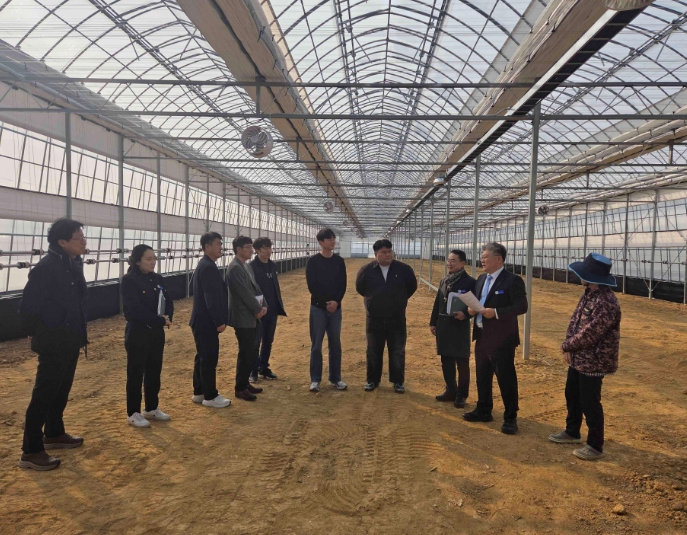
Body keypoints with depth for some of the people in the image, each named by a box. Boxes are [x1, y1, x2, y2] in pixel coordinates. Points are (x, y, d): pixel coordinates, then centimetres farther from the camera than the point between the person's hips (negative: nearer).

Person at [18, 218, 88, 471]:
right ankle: (31, 451, 9)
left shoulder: (74, 264, 7)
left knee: (62, 391, 19)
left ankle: (54, 434, 35)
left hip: (71, 341, 9)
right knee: (44, 394, -1)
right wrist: (36, 334, -8)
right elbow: (29, 305, -20)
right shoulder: (47, 267, -21)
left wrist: (78, 333, 15)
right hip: (53, 343, -9)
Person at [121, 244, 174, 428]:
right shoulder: (129, 280, -13)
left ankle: (152, 408, 26)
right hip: (137, 332, -6)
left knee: (154, 371, 13)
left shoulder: (158, 279, 7)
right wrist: (160, 321, -18)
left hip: (157, 332, 6)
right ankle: (133, 413, 15)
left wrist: (167, 317, -15)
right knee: (136, 373, 3)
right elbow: (135, 309, -21)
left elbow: (168, 302, 5)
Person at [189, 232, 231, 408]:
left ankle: (199, 393, 25)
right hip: (206, 321, -11)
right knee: (209, 358, -2)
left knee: (203, 356, 16)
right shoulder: (208, 267, -19)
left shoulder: (204, 265, 15)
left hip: (203, 320, 11)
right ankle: (210, 396, 7)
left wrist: (219, 319, 21)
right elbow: (211, 297, -23)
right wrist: (220, 321, -20)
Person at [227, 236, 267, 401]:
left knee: (252, 352, 13)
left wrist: (264, 305, 1)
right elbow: (245, 293, -20)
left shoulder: (247, 266, 14)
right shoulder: (235, 268, -16)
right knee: (246, 353, -3)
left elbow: (256, 288, 14)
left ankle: (245, 383, 25)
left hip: (252, 316, 9)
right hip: (243, 318, -9)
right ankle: (240, 388, 8)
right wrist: (258, 309, -12)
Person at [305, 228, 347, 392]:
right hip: (318, 307, -3)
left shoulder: (339, 261, 6)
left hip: (336, 308, 3)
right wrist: (326, 303, -15)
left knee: (335, 344, 8)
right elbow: (312, 286, -8)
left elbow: (343, 285, 4)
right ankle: (315, 380, 10)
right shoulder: (313, 261, -4)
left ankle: (335, 378, 19)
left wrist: (336, 301, -12)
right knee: (316, 345, 1)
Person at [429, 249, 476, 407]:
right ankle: (451, 391, 27)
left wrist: (465, 314, -25)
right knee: (446, 361, 13)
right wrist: (433, 322, 12)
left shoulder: (470, 282, -8)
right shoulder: (444, 281, 11)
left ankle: (461, 395, 14)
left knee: (462, 362, 3)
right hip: (443, 325, 6)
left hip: (460, 326, -6)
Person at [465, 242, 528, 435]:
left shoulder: (513, 280, -13)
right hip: (482, 336, 8)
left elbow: (521, 306, -18)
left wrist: (496, 313, -25)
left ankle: (510, 418, 14)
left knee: (506, 379, 1)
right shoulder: (481, 279, 12)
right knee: (482, 376, 17)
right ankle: (483, 410, 32)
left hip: (501, 339, -8)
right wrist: (471, 309, -3)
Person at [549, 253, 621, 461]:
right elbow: (575, 320, 10)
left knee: (589, 403, 4)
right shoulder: (589, 293, 4)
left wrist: (566, 346, -10)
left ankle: (595, 446, 21)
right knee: (572, 395, 22)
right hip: (578, 358, 10)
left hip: (593, 362, -10)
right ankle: (572, 432, 41)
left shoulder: (606, 303, -28)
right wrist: (569, 347, -2)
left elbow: (589, 335, -26)